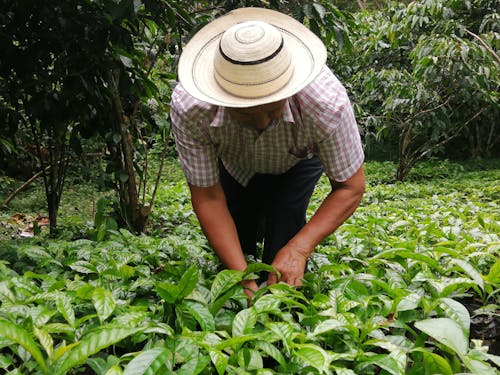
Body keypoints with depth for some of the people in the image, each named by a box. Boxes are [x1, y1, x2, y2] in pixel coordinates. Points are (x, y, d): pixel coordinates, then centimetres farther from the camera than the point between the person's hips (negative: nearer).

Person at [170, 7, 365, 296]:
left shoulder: (326, 102, -45)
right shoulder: (188, 108, -41)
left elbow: (350, 187, -31)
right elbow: (207, 197, -31)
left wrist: (299, 250, -43)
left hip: (298, 159, -1)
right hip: (236, 163, 1)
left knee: (285, 221, -22)